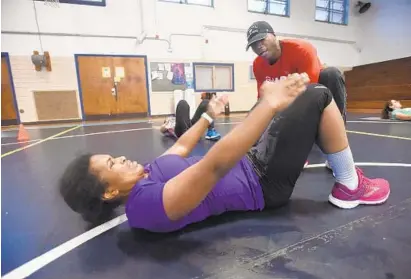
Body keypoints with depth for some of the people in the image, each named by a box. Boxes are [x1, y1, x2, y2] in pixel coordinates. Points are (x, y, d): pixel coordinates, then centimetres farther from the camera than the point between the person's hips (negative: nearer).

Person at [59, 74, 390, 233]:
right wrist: (270, 105, -37)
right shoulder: (150, 202, -28)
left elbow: (181, 147, 15)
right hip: (263, 182, -8)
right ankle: (350, 186, 7)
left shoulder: (143, 177, 2)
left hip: (247, 162, 9)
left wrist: (209, 116, 22)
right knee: (319, 96, -12)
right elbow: (216, 164, -40)